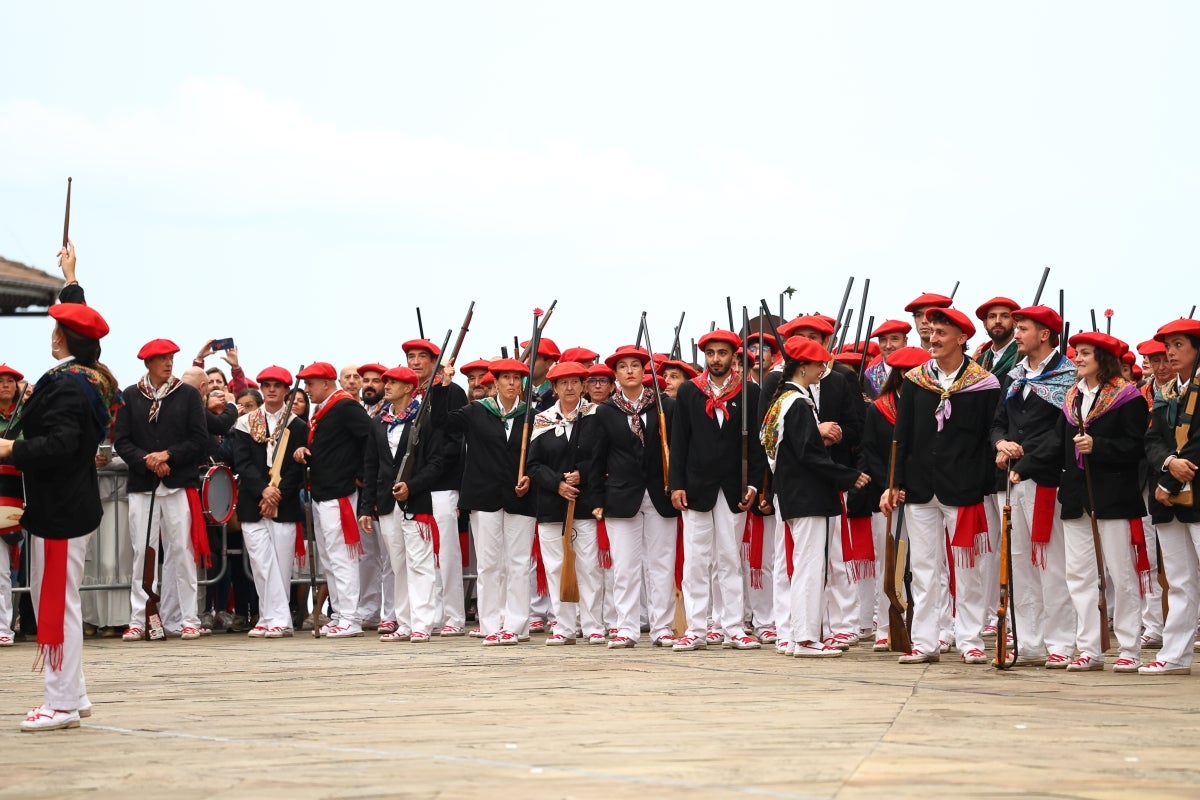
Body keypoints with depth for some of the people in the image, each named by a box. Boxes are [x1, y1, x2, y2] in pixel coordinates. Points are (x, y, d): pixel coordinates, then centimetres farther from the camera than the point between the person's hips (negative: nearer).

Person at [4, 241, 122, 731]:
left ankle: (61, 704, -1)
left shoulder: (66, 384, -17)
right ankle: (73, 696, 21)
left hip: (60, 508, -10)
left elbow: (57, 444, -29)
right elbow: (80, 321, 29)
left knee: (56, 603, -5)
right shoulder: (93, 379, 11)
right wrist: (70, 279, 39)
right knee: (56, 601, 15)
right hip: (74, 502, 10)